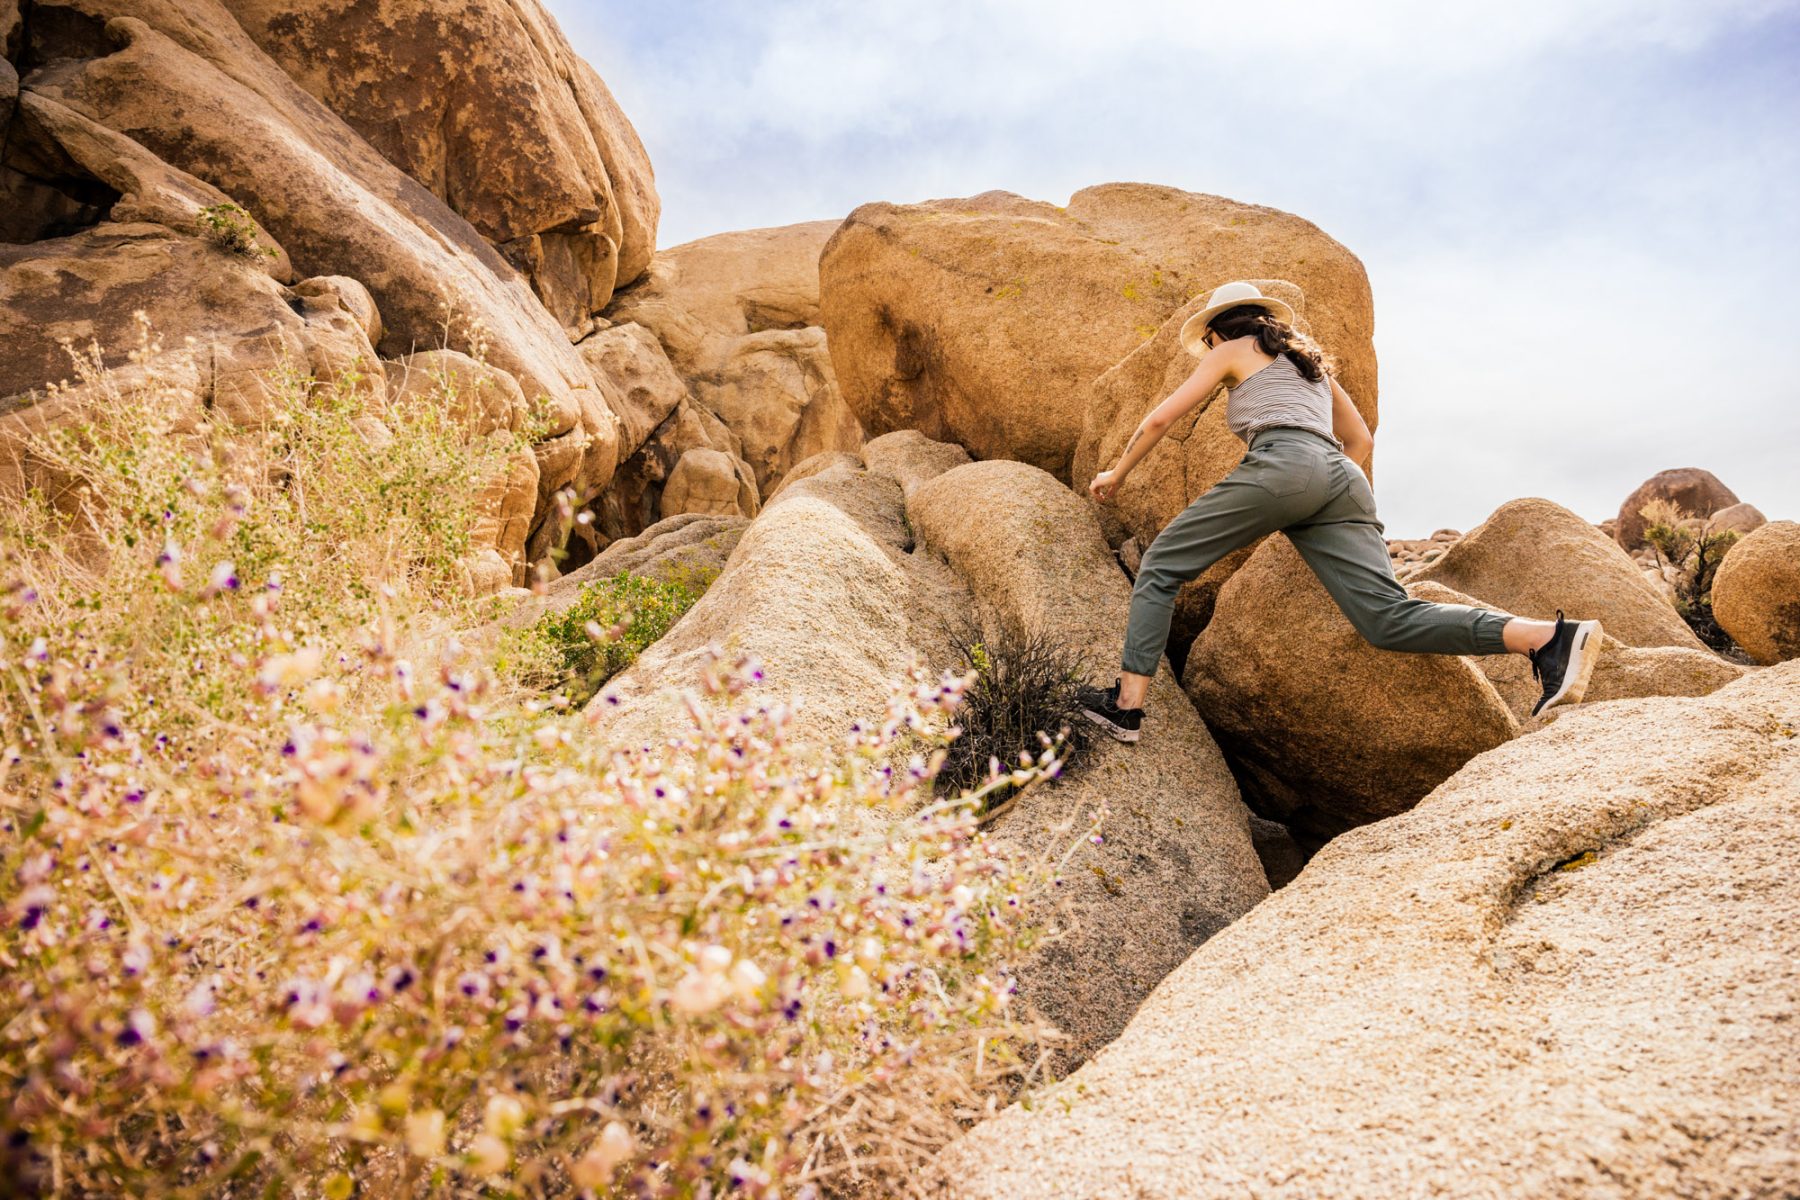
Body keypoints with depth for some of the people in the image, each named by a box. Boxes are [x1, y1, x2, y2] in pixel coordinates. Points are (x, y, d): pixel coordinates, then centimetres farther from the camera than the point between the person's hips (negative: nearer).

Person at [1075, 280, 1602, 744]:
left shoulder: (1231, 351, 21)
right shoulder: (1310, 360, 38)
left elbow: (1159, 420, 18)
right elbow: (1361, 440, 39)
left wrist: (1117, 472, 31)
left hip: (1283, 463, -6)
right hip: (1342, 479, 6)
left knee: (1161, 565, 3)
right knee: (1391, 619, -9)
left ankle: (1127, 703, -7)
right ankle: (1552, 639, -24)